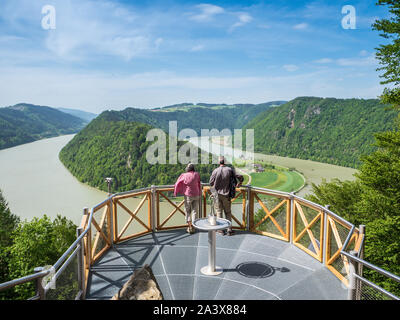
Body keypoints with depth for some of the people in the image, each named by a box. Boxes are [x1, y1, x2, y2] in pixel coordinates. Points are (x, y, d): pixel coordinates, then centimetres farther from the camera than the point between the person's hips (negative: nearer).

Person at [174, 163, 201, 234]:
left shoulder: (184, 175, -7)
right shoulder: (197, 174, -4)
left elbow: (177, 184, -1)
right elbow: (199, 184, 5)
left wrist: (176, 192, 14)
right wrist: (199, 193, 20)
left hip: (188, 195, -1)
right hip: (196, 195, 1)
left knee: (187, 211, 12)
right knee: (195, 211, 8)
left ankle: (189, 226, 7)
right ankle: (193, 227, 9)